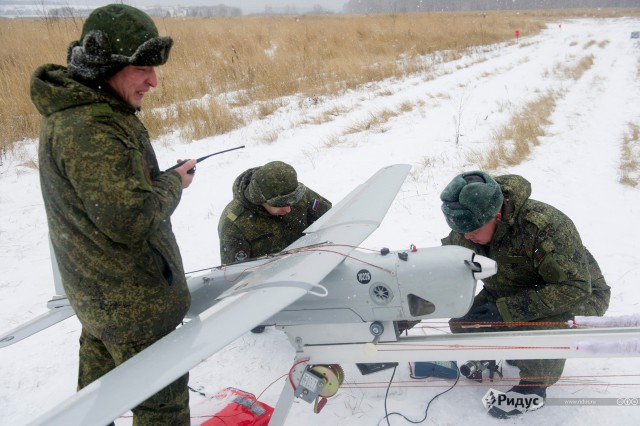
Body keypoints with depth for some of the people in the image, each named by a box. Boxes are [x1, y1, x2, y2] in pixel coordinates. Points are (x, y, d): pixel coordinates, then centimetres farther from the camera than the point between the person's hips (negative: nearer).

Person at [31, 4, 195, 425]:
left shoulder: (75, 110, 5)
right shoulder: (91, 129, -28)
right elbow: (129, 217, -31)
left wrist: (159, 178, 2)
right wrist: (174, 182, -15)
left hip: (97, 289, 10)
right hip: (133, 302, -10)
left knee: (100, 380, 28)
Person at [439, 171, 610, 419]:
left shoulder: (544, 226, -36)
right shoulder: (467, 229, -17)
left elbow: (574, 288, -35)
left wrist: (506, 309, -38)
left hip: (580, 295, -6)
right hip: (510, 291, 6)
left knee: (539, 325, -37)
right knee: (462, 324, -13)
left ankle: (535, 384, -6)